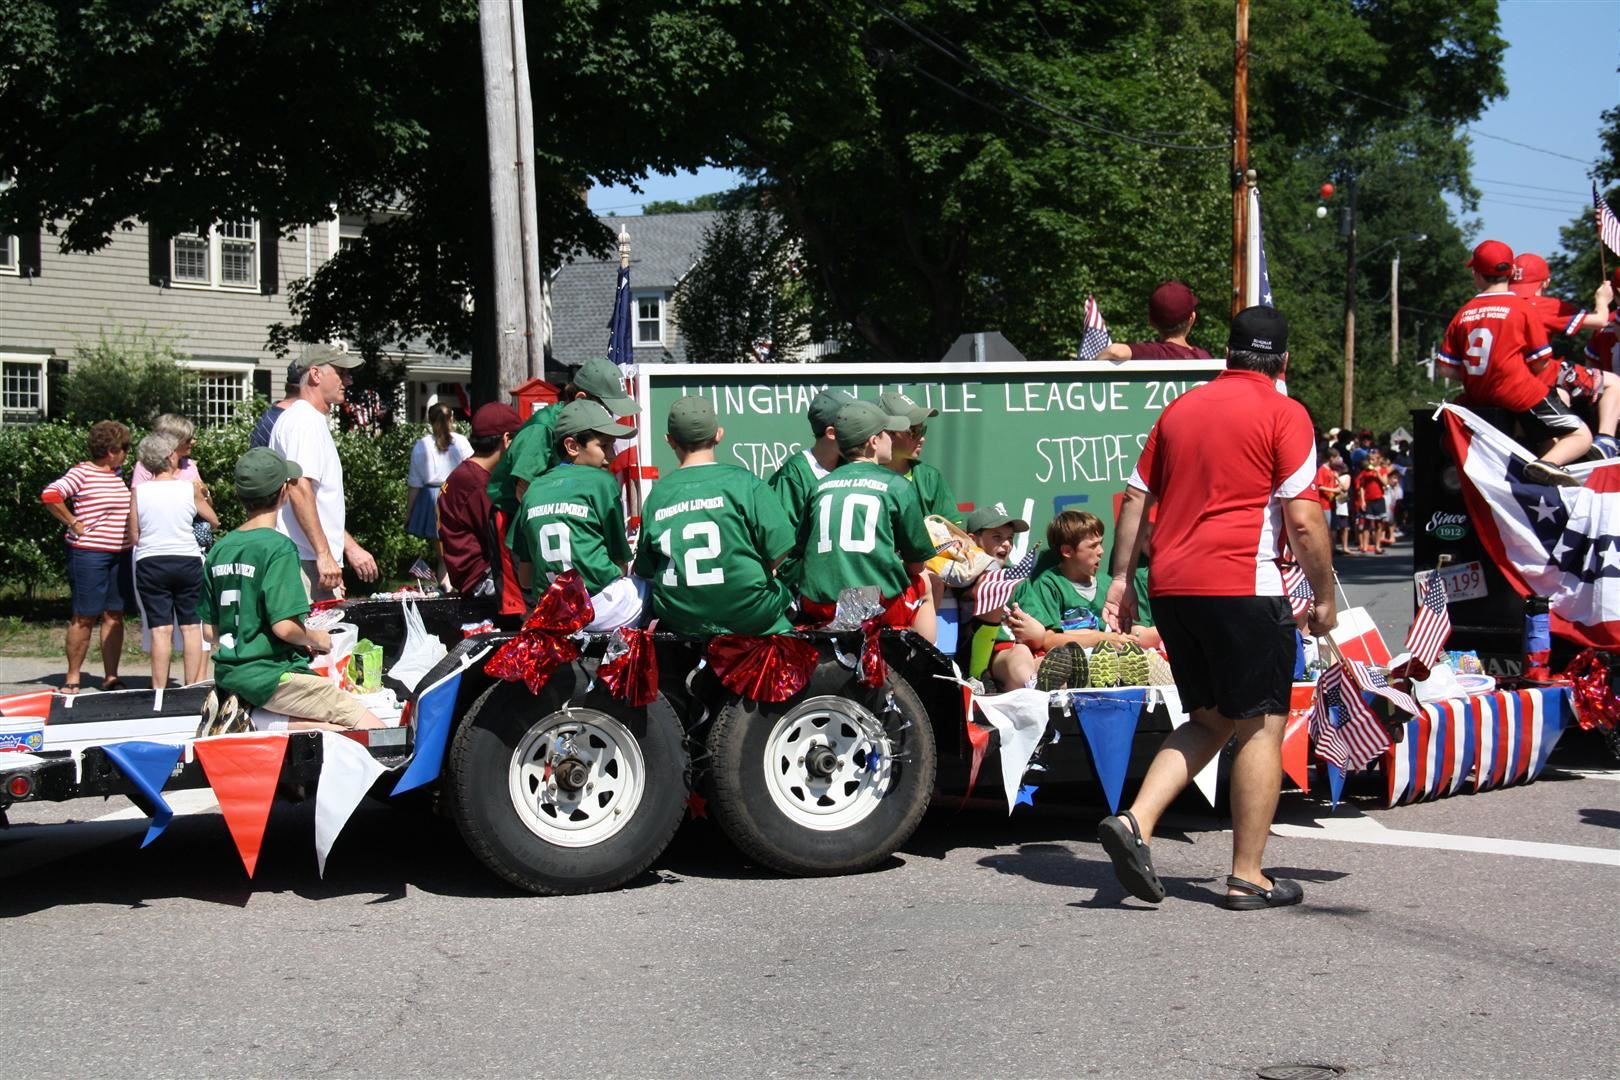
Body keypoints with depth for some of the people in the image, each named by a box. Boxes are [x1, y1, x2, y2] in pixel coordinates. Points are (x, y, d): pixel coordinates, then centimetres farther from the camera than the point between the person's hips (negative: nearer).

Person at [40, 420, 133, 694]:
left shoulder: (118, 475, 14)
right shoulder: (81, 473, -8)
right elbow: (50, 496, -21)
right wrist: (75, 524, -16)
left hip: (120, 555, 7)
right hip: (88, 555, -7)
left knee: (114, 615, 7)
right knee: (85, 616, -2)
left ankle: (110, 677, 12)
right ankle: (72, 678, 6)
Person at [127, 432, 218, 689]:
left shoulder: (138, 491, -2)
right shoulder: (190, 488, -2)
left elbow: (133, 537, 1)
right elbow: (213, 521, 11)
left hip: (150, 563, 0)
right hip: (188, 561, 0)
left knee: (161, 629, 0)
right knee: (191, 626, 7)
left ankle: (159, 689, -2)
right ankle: (191, 687, 8)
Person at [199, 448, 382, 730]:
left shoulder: (219, 549, 8)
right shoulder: (279, 548, -14)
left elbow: (210, 631, 12)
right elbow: (284, 626, -20)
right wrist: (316, 638, -1)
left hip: (229, 676, 8)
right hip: (273, 678, -8)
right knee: (372, 729, -9)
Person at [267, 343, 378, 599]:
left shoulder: (314, 420, 23)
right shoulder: (305, 421, -10)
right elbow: (299, 489, -21)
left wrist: (350, 547, 28)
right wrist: (324, 554, -24)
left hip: (321, 560, 10)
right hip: (307, 563, -10)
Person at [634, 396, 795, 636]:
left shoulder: (657, 494, -1)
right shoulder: (744, 481, -9)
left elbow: (645, 571, 4)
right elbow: (779, 551, -10)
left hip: (679, 623, 4)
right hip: (749, 618, -3)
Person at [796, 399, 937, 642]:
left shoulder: (821, 486, 12)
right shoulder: (897, 485, 2)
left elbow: (800, 549, 14)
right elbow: (917, 564, 5)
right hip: (880, 609, -4)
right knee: (925, 588, 27)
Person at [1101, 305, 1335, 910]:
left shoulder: (1180, 409, 15)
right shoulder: (1283, 414, -3)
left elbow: (1135, 500, 17)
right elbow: (1303, 520, -8)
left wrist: (1122, 578, 21)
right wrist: (1325, 597, 2)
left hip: (1170, 587, 6)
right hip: (1242, 587, -6)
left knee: (1209, 721, 17)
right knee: (1262, 726, 4)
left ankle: (1134, 821, 0)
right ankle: (1247, 877, 5)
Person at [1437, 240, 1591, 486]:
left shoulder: (1462, 314, 6)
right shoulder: (1520, 308, -4)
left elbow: (1446, 369, 5)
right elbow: (1540, 362, -3)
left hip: (1477, 398, 5)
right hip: (1520, 393, -5)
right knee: (1581, 436, 0)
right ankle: (1548, 464, -31)